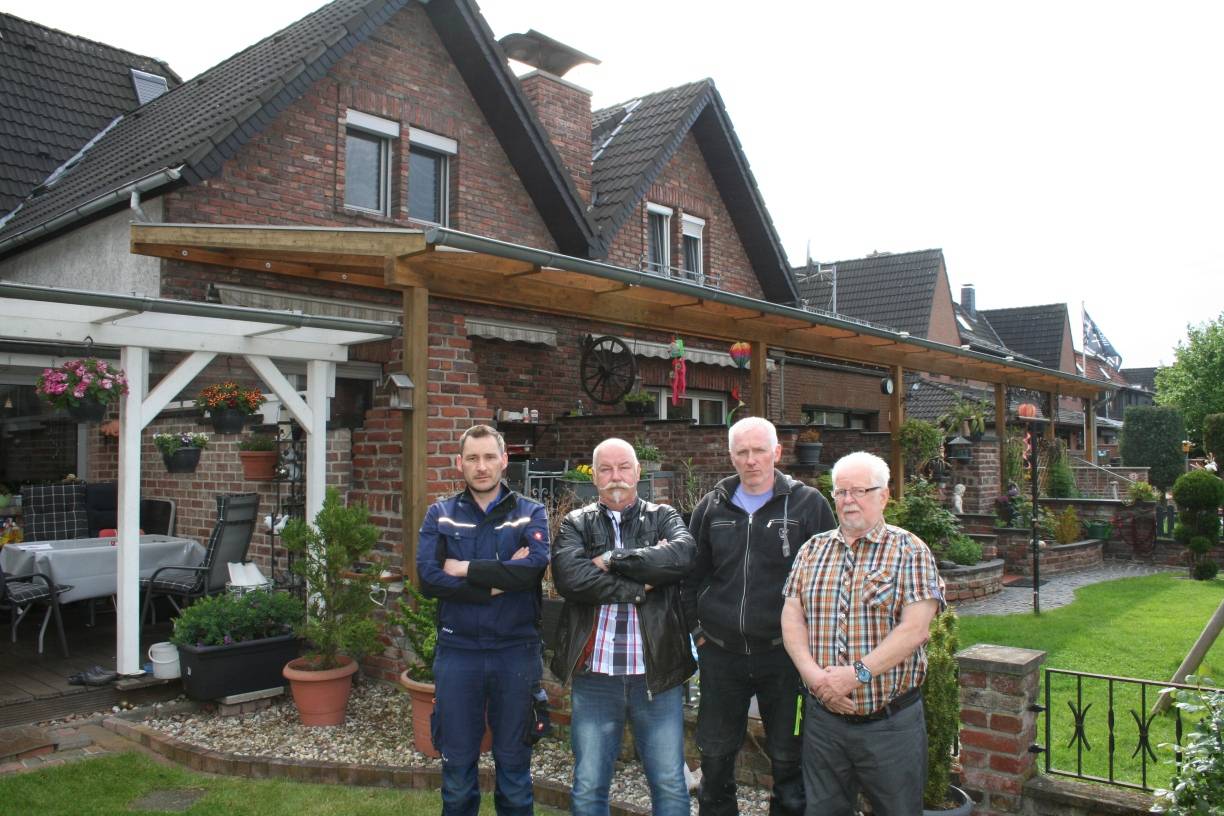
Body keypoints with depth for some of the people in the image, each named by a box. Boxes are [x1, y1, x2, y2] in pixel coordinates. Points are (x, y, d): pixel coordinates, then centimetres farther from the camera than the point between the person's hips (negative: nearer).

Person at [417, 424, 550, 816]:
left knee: (514, 763, 13)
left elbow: (535, 566, -18)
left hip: (516, 652, -1)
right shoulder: (440, 514, 4)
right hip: (457, 654, 1)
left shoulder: (530, 513, 1)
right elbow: (428, 578, -11)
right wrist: (499, 581, -15)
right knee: (457, 766, 13)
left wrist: (465, 569, -14)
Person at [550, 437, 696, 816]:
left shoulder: (663, 517, 6)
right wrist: (639, 586, -13)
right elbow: (569, 575, -15)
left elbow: (682, 554, -16)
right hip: (594, 675, 0)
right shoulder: (576, 524, 5)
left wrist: (612, 560, -14)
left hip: (657, 674, 0)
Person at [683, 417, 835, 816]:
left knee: (788, 758, 10)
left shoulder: (809, 504, -4)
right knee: (715, 754, 15)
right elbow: (692, 574, 13)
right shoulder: (712, 506, 5)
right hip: (720, 655, 3)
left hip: (784, 653, -3)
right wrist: (697, 628, 8)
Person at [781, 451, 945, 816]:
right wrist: (814, 675, -12)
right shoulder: (813, 549, 9)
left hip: (890, 722, -3)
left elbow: (915, 628, -14)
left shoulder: (909, 550, -4)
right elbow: (792, 617, 3)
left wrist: (858, 673, -20)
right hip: (823, 718, 4)